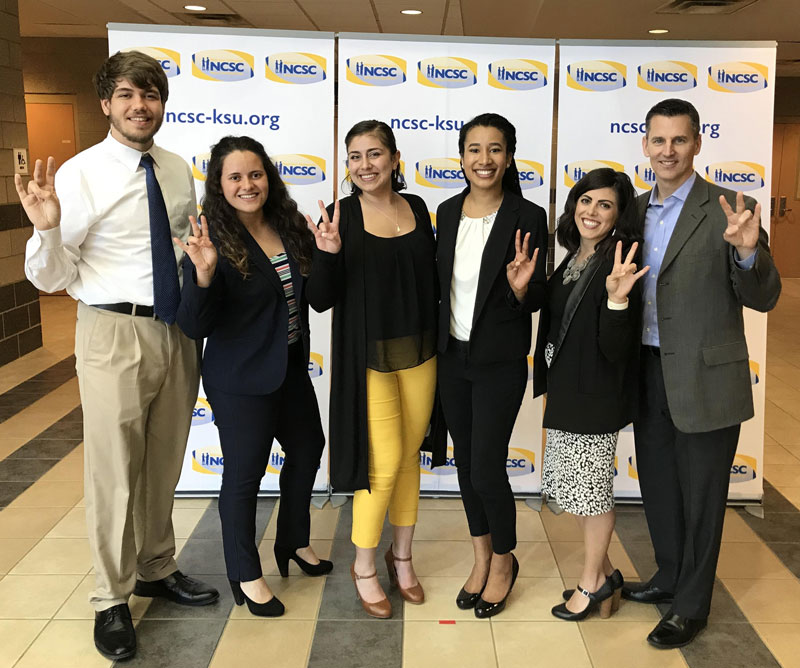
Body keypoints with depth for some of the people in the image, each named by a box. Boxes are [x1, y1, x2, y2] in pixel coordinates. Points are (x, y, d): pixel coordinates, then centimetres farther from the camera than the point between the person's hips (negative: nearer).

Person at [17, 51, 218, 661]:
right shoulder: (79, 175, -10)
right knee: (114, 469, 4)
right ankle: (113, 600, 25)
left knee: (164, 463, 18)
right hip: (114, 334, -5)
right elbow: (53, 278, -10)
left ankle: (157, 569, 40)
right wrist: (47, 228, -27)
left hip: (177, 330, 5)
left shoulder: (178, 171, 6)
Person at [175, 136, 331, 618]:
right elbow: (195, 327, -21)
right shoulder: (213, 241, -18)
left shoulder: (290, 227, -1)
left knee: (307, 449, 21)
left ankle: (295, 542, 46)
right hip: (241, 379, -7)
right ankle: (246, 575, 28)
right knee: (245, 472, 6)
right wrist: (203, 275, -38)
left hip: (292, 369, 7)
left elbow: (314, 296, 7)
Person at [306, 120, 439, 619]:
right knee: (385, 461, -4)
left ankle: (402, 556, 32)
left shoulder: (416, 207, 4)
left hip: (420, 353, 5)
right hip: (368, 356, -4)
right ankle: (364, 566, 19)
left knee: (410, 456, 13)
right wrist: (328, 254, -27)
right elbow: (321, 300, -11)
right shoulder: (342, 216, -9)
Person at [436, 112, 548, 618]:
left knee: (487, 468, -3)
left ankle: (504, 561, 24)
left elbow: (536, 301, -10)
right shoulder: (447, 213, 2)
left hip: (500, 360, -5)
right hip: (453, 355, 5)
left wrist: (521, 287, -31)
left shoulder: (528, 217, -12)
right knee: (465, 462, 14)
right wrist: (435, 346, 10)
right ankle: (481, 559, 34)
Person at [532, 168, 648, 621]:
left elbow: (615, 348, -23)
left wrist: (617, 296, -37)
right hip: (567, 392, 9)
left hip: (596, 396, -9)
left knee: (591, 489, 7)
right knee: (579, 487, 18)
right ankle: (604, 574, 35)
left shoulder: (618, 266, -19)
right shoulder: (573, 259, 6)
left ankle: (592, 583, 27)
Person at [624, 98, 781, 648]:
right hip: (649, 374, 6)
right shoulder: (636, 210, 7)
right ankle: (670, 576, 41)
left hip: (705, 378, -6)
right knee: (658, 483, 19)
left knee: (700, 495, 8)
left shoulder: (727, 211, -11)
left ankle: (691, 607, 25)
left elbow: (763, 298, -13)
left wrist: (749, 250, -32)